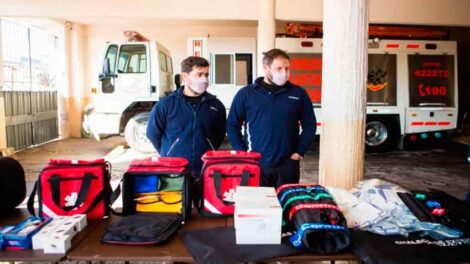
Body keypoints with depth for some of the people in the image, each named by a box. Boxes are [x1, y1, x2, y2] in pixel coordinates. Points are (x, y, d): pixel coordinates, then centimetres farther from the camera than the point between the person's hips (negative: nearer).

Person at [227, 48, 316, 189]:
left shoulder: (298, 94, 4)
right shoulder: (245, 94, 1)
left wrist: (299, 152, 2)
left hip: (287, 165, 1)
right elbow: (232, 125, 5)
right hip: (255, 165, -1)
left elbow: (309, 125, 9)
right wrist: (243, 153, -2)